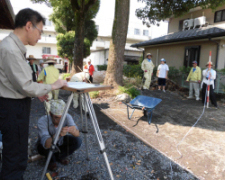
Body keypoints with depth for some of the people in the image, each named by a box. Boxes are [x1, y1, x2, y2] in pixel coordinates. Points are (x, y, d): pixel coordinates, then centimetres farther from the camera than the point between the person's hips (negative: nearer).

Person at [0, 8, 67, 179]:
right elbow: (26, 86, -21)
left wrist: (37, 93, 11)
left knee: (17, 152, 24)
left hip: (15, 105, 10)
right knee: (15, 157, 3)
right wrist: (52, 86, -10)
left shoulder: (15, 47, 10)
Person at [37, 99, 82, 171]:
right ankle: (51, 160, -1)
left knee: (77, 141, -22)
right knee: (48, 147, -36)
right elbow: (47, 145, -44)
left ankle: (59, 156, 3)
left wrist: (71, 130, -56)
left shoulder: (67, 117, -26)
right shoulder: (42, 121, -34)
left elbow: (77, 134, -34)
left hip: (60, 142, 3)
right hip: (46, 146, -2)